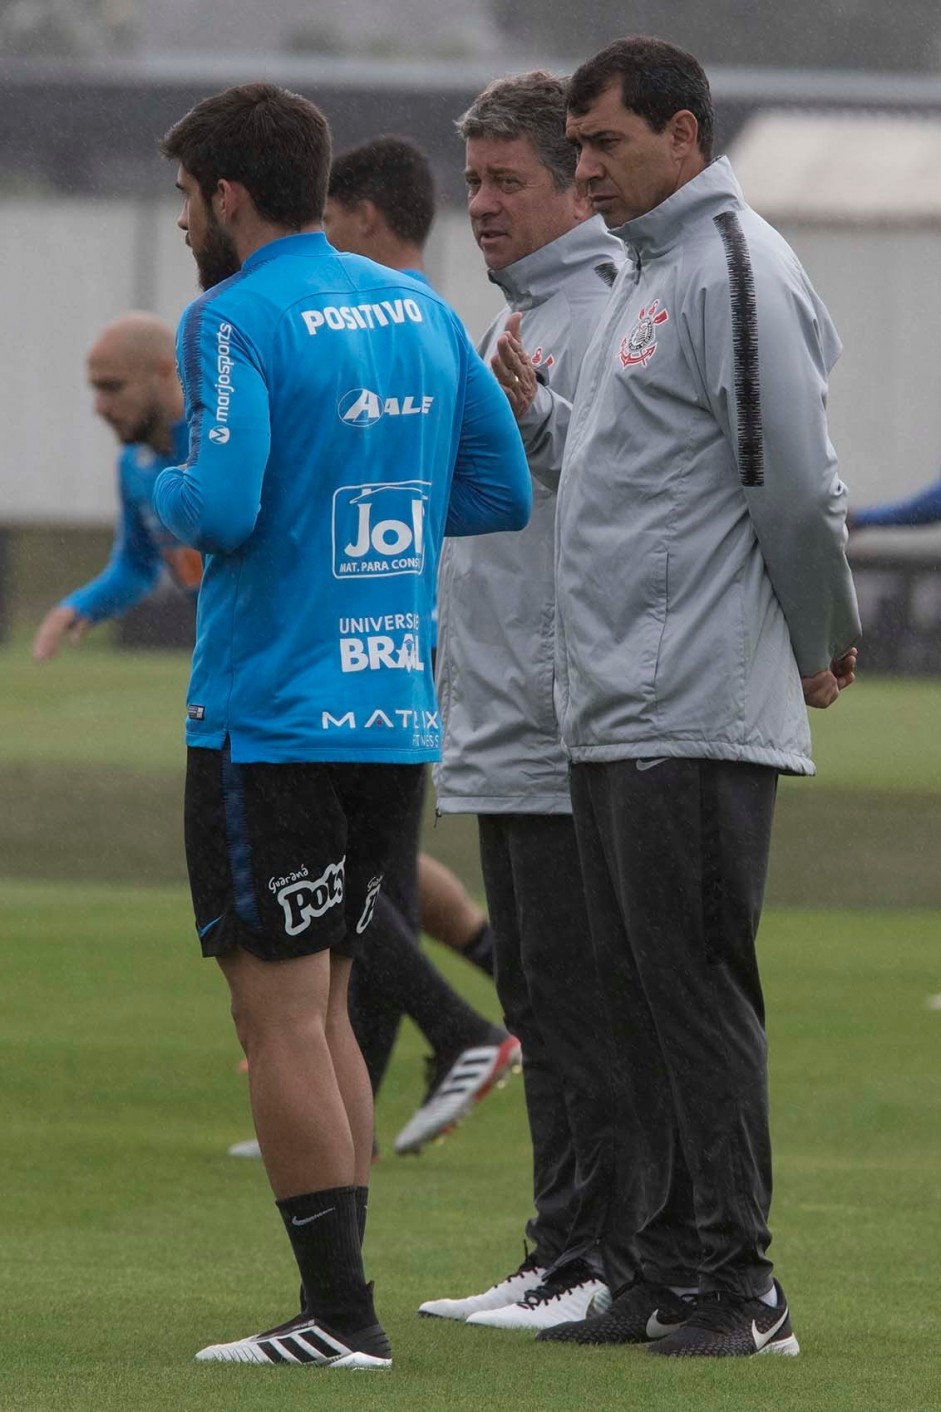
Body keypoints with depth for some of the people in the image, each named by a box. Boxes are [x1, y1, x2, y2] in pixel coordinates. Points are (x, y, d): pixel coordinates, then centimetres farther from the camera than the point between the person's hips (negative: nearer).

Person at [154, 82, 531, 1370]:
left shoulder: (237, 320, -11)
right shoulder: (420, 310, 11)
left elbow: (223, 507, -22)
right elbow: (503, 491, 12)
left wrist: (163, 490, -1)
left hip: (269, 719, -7)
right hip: (397, 716, 7)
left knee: (281, 1020, -4)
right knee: (323, 1012, 15)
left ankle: (341, 1315, -7)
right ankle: (337, 1307, 14)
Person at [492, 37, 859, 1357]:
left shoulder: (736, 271, -12)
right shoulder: (641, 280, 19)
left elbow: (799, 486, -15)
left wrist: (819, 646, -5)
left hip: (697, 717, -10)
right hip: (609, 714, 10)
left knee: (696, 988, -8)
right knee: (640, 998, 11)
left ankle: (735, 1277, -5)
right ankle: (665, 1271, 15)